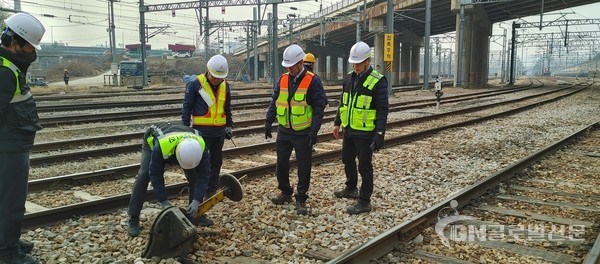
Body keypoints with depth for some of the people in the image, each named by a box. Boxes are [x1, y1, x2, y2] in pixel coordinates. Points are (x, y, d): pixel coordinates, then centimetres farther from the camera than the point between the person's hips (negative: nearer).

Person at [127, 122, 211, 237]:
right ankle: (133, 219, -13)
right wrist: (164, 202, -35)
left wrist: (196, 201, -36)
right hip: (152, 141, -3)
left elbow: (204, 174, -31)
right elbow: (155, 175, -35)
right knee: (143, 175, -20)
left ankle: (195, 213, 8)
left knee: (194, 175, -8)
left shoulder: (200, 145, -39)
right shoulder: (160, 146, -47)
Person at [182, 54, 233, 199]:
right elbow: (186, 108, -7)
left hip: (219, 132, 5)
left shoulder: (225, 86, 6)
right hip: (201, 131, -5)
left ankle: (212, 190, 26)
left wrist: (229, 126, 17)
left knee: (216, 162, 13)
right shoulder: (195, 84, -10)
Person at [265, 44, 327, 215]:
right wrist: (268, 122, 3)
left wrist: (314, 131, -18)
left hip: (303, 133, -5)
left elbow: (319, 108, -12)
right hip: (284, 131, 5)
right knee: (281, 163, 12)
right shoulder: (282, 79, 5)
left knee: (303, 167, 3)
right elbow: (274, 102, 12)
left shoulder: (313, 81, -10)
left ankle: (301, 199, 15)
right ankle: (285, 192, 31)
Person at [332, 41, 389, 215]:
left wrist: (379, 134, -20)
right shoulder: (349, 78, 7)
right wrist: (337, 123, 16)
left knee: (364, 167, 1)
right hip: (349, 130, 8)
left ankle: (364, 202, 12)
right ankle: (351, 189, 42)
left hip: (365, 133, -7)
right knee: (347, 160, 22)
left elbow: (382, 110, -16)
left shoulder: (378, 81, -14)